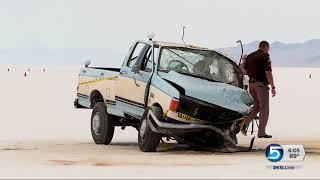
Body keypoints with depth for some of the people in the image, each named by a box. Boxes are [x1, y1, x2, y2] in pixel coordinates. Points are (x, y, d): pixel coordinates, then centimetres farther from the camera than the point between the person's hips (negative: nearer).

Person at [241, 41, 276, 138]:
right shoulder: (265, 57, -9)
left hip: (251, 84, 7)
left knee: (257, 106, 20)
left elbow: (245, 71, 13)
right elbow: (268, 73, -16)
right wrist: (273, 87, -14)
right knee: (264, 108, 2)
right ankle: (261, 132, 1)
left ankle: (245, 124, 4)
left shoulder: (250, 56, 12)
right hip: (261, 84, -7)